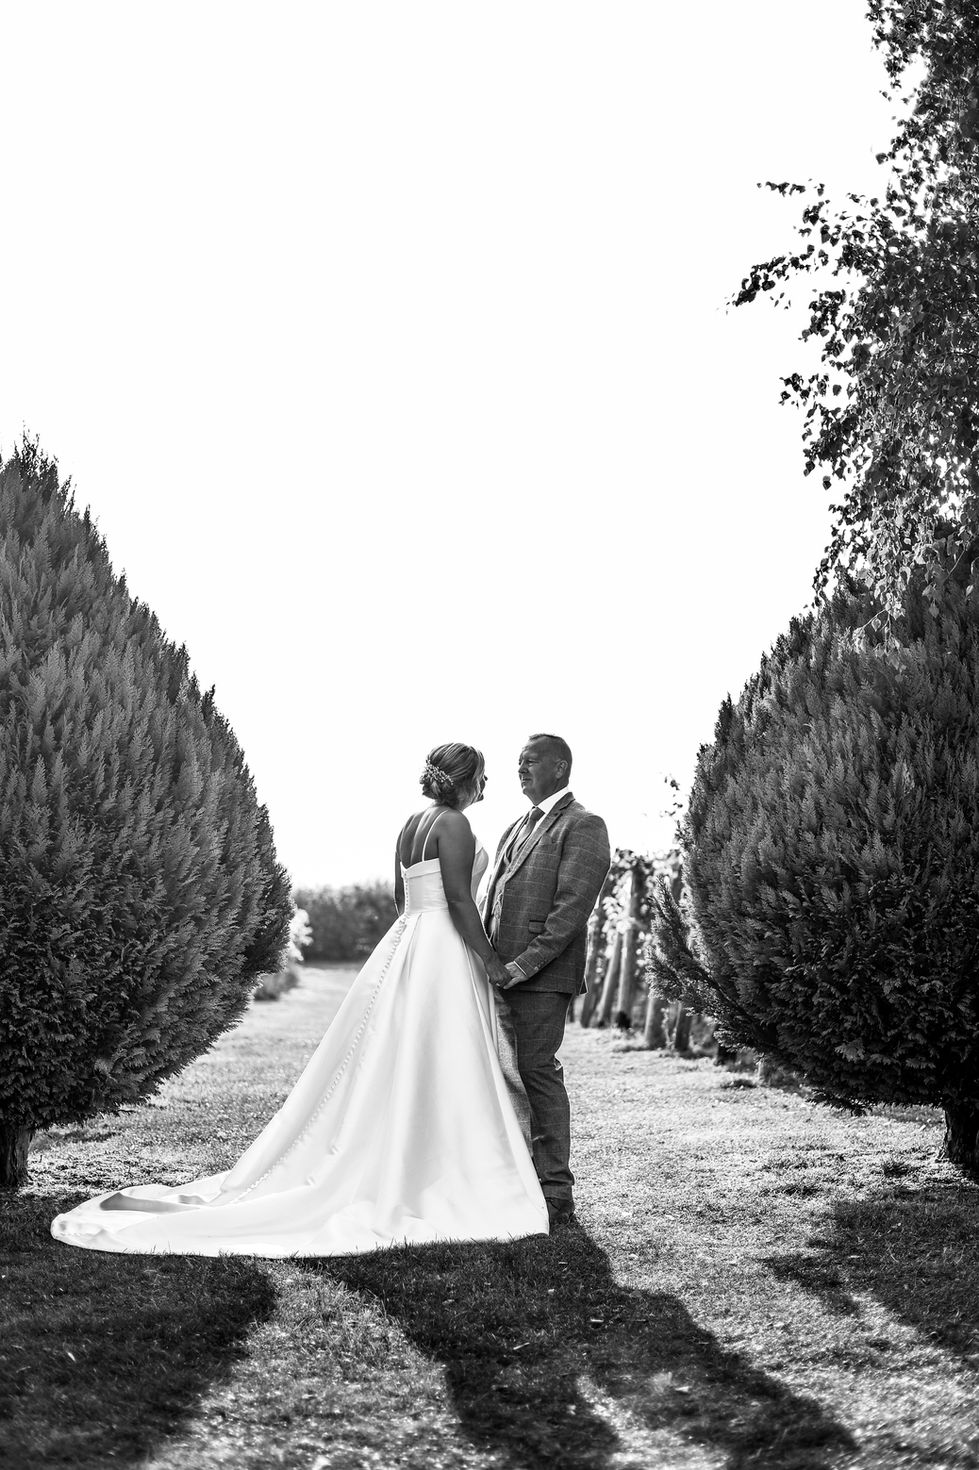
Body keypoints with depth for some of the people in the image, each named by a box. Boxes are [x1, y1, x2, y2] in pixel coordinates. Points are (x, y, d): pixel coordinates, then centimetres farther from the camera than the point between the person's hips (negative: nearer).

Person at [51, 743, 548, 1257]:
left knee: (389, 1072, 11)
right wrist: (491, 959, -12)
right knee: (442, 1074, -5)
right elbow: (459, 900, -17)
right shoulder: (454, 824, -11)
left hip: (401, 946, 9)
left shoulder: (410, 826, 15)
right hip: (443, 952, -9)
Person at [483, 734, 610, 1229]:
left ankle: (556, 1196, -2)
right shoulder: (517, 828, 22)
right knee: (516, 1077, 10)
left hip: (542, 974, -8)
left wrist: (524, 963, -19)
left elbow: (572, 908, -15)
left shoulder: (582, 827, -6)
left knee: (538, 1073, -8)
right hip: (503, 973, 8)